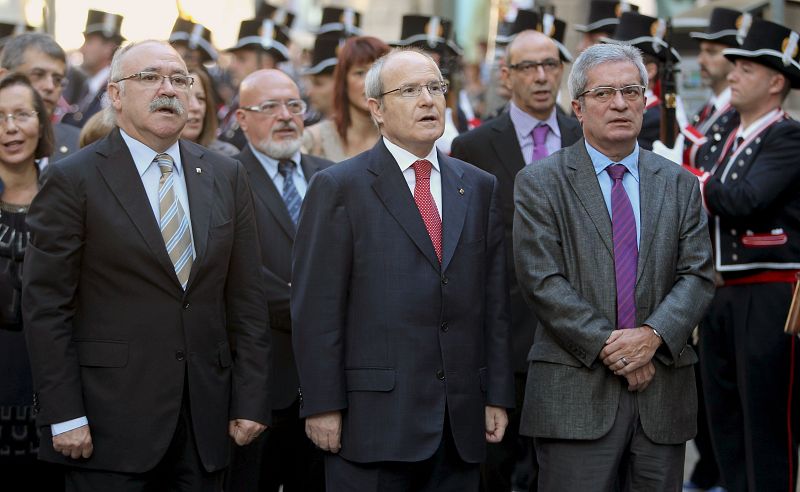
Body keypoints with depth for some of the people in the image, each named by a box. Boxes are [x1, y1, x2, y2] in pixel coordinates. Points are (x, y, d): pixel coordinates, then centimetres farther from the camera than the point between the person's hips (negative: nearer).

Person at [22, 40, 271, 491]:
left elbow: (246, 298, 10)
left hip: (204, 422, 4)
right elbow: (46, 306, -6)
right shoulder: (74, 180, -3)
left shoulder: (226, 177, 11)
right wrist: (64, 416, -11)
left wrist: (251, 401, 3)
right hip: (112, 419, -4)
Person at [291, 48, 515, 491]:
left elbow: (495, 302, 12)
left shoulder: (479, 188, 13)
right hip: (373, 419, -4)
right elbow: (316, 308, -6)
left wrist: (498, 395, 7)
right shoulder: (338, 188, -1)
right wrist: (323, 405, -11)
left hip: (462, 421, 4)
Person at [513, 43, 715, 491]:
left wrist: (654, 334, -12)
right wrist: (607, 346, -13)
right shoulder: (540, 183, 3)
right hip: (576, 394, -3)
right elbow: (541, 281, -7)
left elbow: (698, 275, 5)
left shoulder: (680, 185, 13)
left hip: (664, 392, 3)